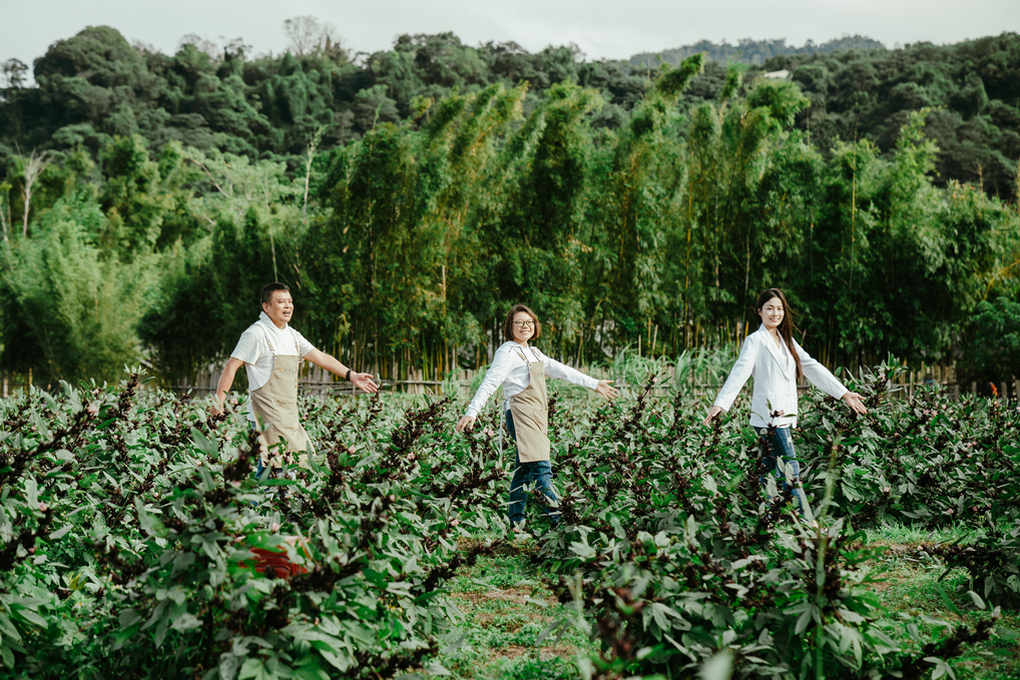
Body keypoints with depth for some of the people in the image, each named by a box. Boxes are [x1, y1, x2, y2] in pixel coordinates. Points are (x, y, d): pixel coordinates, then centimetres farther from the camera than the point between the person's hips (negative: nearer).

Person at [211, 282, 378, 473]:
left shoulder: (292, 335, 16)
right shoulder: (256, 334, -8)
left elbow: (320, 357, 17)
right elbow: (231, 367, -9)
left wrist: (351, 375, 8)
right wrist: (218, 402, -14)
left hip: (290, 414, 8)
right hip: (267, 415, -8)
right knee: (274, 466, -16)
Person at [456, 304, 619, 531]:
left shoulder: (533, 353, 21)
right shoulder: (507, 352, -5)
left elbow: (560, 370, 27)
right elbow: (490, 383, -14)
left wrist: (594, 384, 30)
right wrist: (471, 412, -25)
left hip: (536, 417, 9)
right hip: (521, 416, -9)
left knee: (524, 471, 9)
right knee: (541, 468, -16)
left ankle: (516, 523, 12)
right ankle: (556, 521, -21)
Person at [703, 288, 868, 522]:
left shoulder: (787, 341, 18)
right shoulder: (755, 340, -2)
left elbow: (812, 368, 19)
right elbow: (740, 372, -15)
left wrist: (844, 393, 16)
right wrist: (721, 403, -27)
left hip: (784, 415, 7)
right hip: (768, 416, -7)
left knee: (771, 473, 9)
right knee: (790, 470, -11)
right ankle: (807, 524, -12)